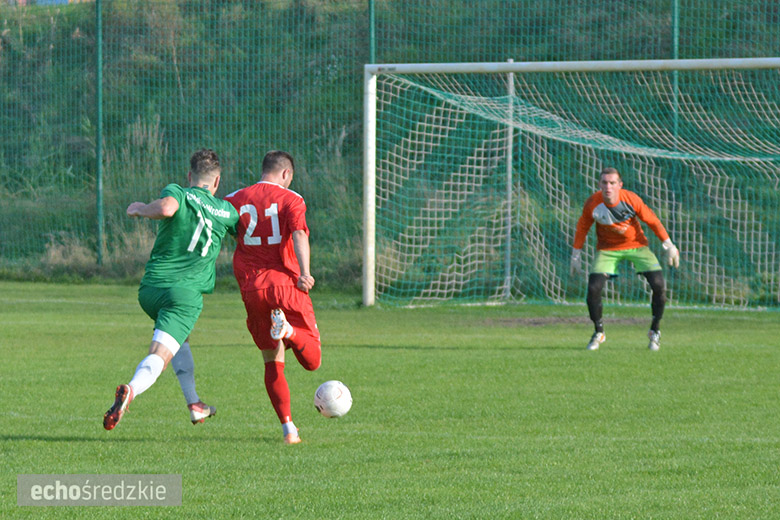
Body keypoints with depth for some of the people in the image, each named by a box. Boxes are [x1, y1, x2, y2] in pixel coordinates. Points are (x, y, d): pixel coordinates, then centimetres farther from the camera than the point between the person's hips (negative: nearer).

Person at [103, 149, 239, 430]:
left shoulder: (177, 193, 1)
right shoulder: (225, 211, 9)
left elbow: (166, 208, -23)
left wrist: (140, 209, -5)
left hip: (150, 288, 2)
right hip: (187, 293, -2)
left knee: (180, 337, 31)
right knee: (160, 355, -15)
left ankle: (194, 404, 32)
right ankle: (131, 390, -47)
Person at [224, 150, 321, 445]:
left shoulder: (235, 201, 9)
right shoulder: (290, 199, 1)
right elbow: (299, 234, -16)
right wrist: (304, 271, -26)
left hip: (252, 290, 3)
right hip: (286, 285, -3)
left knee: (273, 363, 14)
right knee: (312, 361, 2)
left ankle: (288, 428, 0)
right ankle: (288, 330, -29)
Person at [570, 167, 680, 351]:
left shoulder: (631, 199, -23)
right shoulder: (593, 203, -21)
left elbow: (651, 220, -8)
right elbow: (583, 226, -1)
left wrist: (668, 245, -3)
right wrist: (576, 253, 4)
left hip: (636, 246, 0)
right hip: (607, 249, 0)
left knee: (658, 286, -14)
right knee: (593, 288, -16)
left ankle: (655, 332, 8)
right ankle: (598, 332, 9)